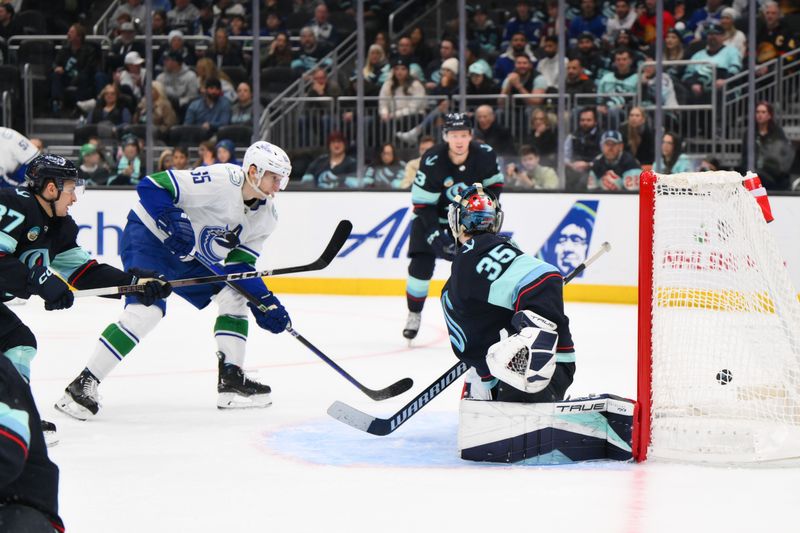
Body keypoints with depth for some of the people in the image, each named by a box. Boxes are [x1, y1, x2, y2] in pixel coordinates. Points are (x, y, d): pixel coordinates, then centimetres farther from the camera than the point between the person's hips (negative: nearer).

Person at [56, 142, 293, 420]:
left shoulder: (266, 215, 0)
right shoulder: (220, 180, -26)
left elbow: (239, 265, 4)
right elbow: (151, 186, -26)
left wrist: (265, 302, -8)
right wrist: (172, 221, -38)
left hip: (188, 259, 9)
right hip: (149, 237, -9)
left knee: (234, 295, 6)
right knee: (147, 309, -26)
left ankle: (231, 381, 13)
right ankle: (84, 384, -24)